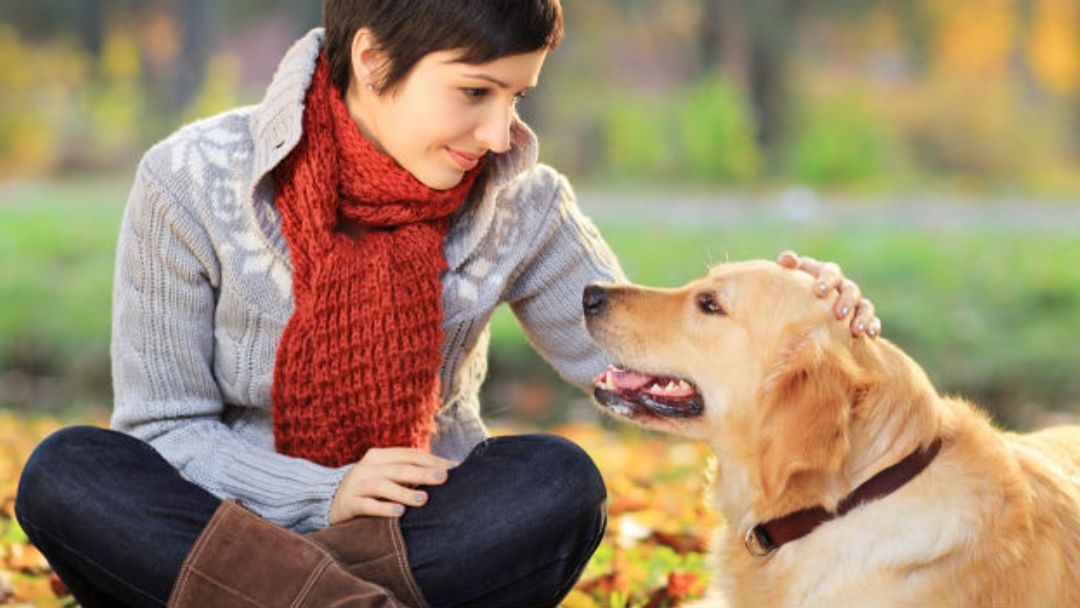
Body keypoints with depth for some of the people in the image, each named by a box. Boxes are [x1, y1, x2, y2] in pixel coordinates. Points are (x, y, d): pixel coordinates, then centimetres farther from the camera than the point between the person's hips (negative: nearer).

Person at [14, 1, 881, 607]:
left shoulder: (518, 203, -5)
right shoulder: (194, 182, -12)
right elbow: (163, 427, -9)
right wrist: (322, 499, -25)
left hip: (425, 533, 1)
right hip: (229, 526, -1)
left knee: (559, 481, -28)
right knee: (65, 473, -30)